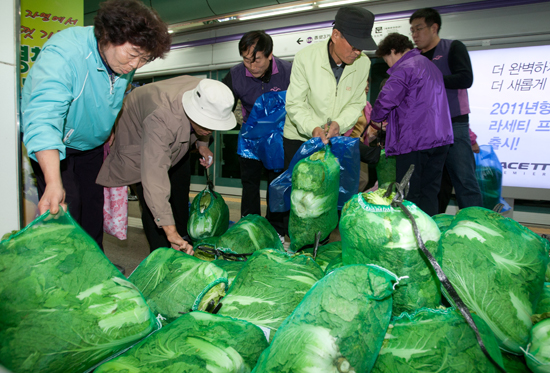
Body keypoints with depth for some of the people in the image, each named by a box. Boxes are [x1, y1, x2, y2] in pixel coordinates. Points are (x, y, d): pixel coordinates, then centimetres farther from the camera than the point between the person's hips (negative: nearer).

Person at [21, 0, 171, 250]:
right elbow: (43, 116, -48)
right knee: (66, 207, -14)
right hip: (50, 145, -6)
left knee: (93, 204, 11)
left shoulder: (127, 63, -13)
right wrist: (54, 183, -57)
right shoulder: (64, 51, -36)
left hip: (90, 142, 6)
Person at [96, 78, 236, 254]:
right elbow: (155, 176, -56)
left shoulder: (207, 97, -31)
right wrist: (171, 232, -58)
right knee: (152, 205, -14)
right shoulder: (160, 119, -50)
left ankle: (183, 240, 34)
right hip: (138, 137, -6)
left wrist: (202, 142, -14)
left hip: (177, 138, 6)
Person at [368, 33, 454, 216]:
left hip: (414, 140, -9)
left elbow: (386, 100, -19)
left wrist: (375, 123, -1)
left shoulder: (404, 69, -10)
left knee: (409, 195, 0)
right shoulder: (431, 65, 22)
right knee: (429, 193, 12)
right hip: (440, 138, 9)